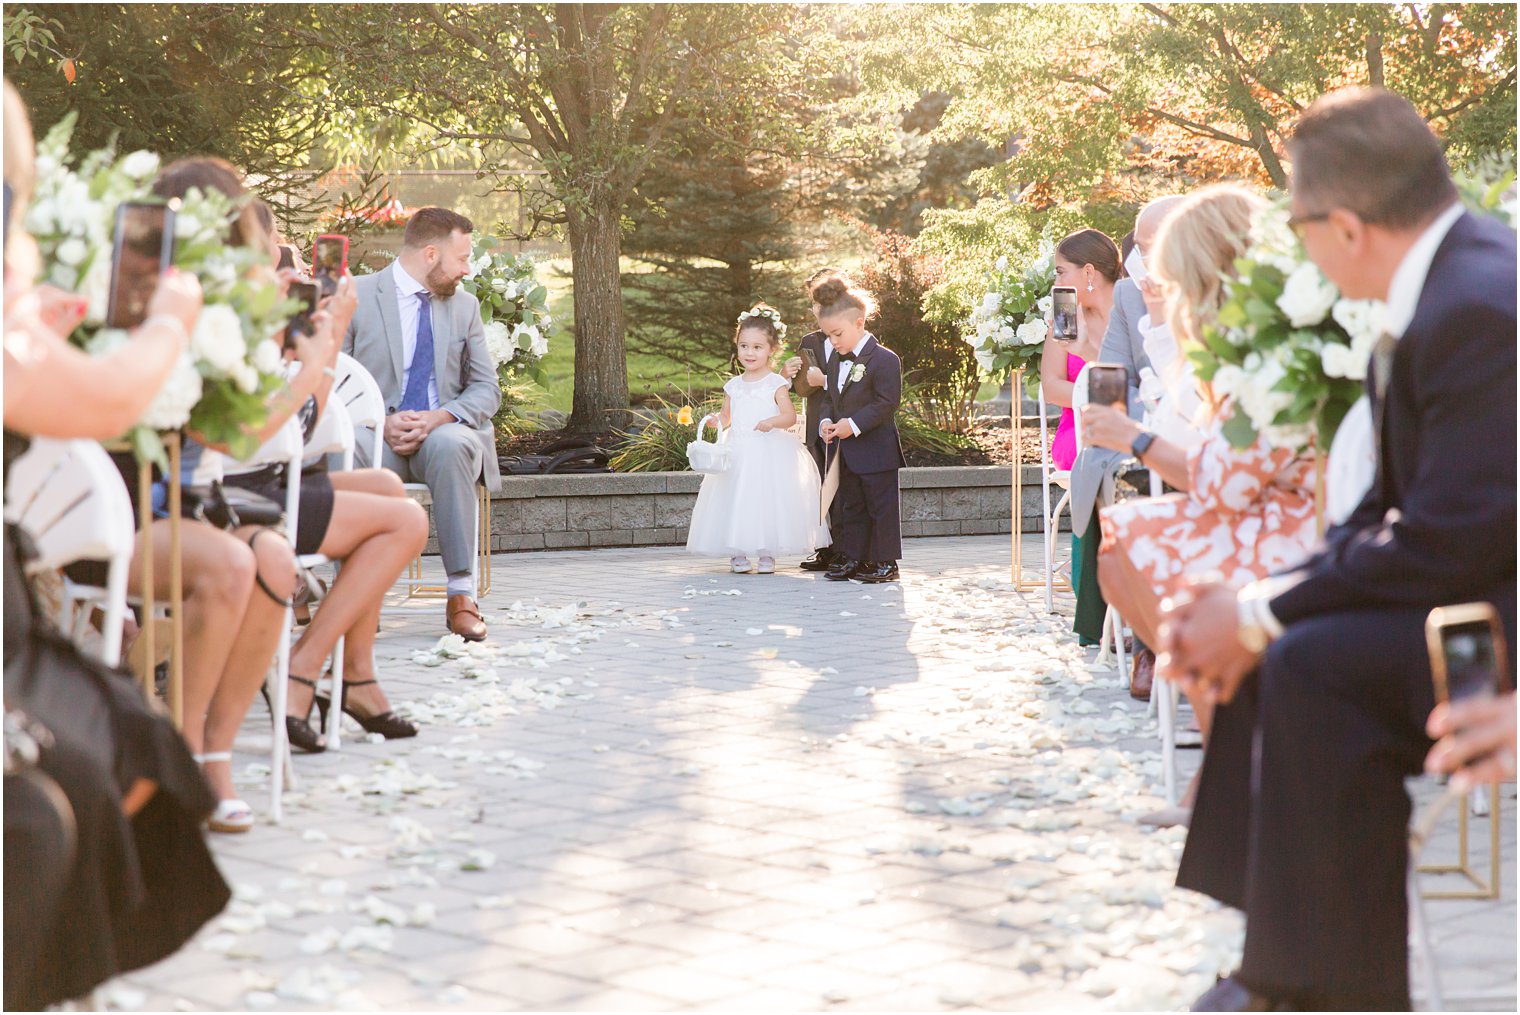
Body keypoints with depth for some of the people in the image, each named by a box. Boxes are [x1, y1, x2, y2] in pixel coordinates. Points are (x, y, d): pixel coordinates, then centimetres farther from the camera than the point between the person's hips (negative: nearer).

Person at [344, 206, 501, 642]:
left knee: (452, 444, -36)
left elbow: (487, 390, 10)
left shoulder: (465, 305, 16)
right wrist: (382, 423, -18)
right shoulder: (355, 298, 4)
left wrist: (438, 417, -11)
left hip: (442, 431, 2)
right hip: (379, 437, -2)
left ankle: (462, 595, -34)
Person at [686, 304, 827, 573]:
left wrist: (772, 422, -30)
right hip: (738, 453, 4)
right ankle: (737, 553, 7)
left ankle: (766, 553, 5)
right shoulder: (733, 386, 10)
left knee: (768, 498, -4)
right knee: (736, 500, 1)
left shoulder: (776, 384, -3)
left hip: (771, 452, -4)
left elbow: (790, 415, -11)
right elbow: (727, 417, 19)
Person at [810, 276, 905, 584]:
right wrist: (826, 422, -3)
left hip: (876, 451, -8)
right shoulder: (838, 363, 12)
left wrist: (854, 424, -23)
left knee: (882, 506, 0)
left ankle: (885, 561, 5)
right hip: (846, 454, 8)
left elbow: (887, 403, -18)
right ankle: (853, 557, 21)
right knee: (851, 506, 14)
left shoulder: (884, 359, -14)